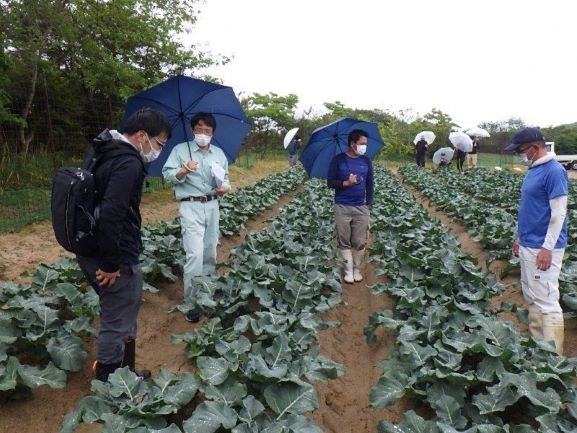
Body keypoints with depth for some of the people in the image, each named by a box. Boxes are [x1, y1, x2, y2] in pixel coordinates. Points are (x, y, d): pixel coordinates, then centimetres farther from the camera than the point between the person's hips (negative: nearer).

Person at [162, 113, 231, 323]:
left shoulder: (219, 153, 14)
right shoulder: (181, 149, 1)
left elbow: (225, 177, 18)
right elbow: (168, 174, -6)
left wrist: (225, 187, -5)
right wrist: (184, 171, -25)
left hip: (212, 206, 5)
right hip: (191, 207, -5)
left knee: (210, 252, 12)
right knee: (195, 254, -12)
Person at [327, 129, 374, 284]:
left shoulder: (366, 161, 7)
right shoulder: (338, 160, -3)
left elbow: (370, 185, 11)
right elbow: (330, 183, -3)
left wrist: (369, 205, 4)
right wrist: (346, 183, -18)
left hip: (361, 207, 2)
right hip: (342, 207, -2)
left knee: (360, 242, 3)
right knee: (344, 241, 3)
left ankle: (357, 269, 17)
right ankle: (348, 270, 12)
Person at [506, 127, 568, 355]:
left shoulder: (554, 171, -16)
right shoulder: (533, 169, 12)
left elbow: (558, 213, -19)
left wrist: (547, 248, -21)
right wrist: (520, 238, 20)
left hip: (542, 248, -10)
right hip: (528, 245, 10)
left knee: (547, 301, -5)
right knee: (532, 297, 16)